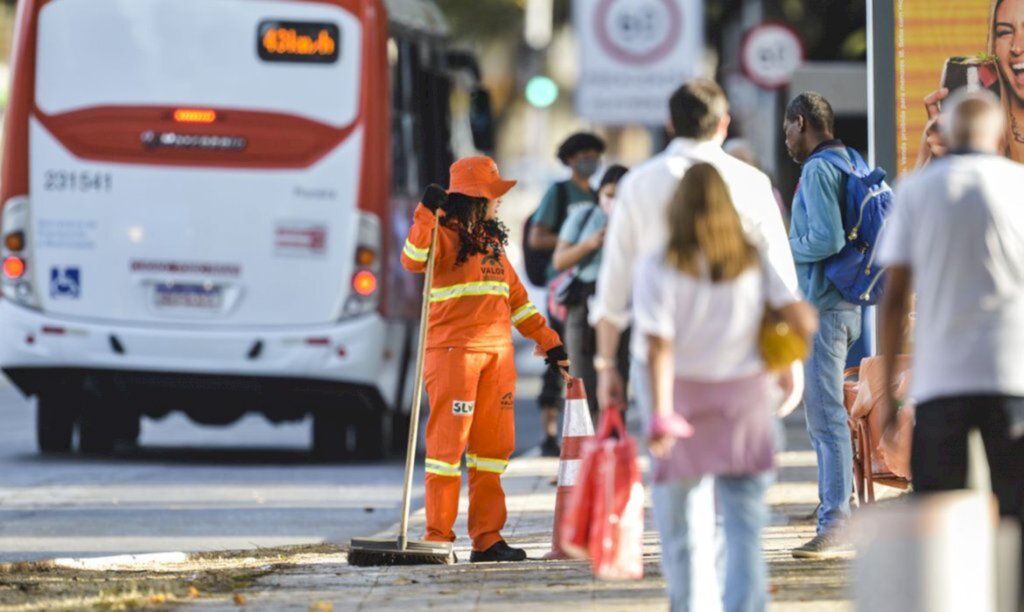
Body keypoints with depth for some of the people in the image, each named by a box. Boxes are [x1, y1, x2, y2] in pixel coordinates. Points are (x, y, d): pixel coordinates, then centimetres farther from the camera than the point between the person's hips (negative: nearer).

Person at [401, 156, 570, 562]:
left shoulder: (493, 242, 19)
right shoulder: (447, 237, -5)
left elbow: (516, 297, 24)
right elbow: (414, 260, -25)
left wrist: (549, 344, 21)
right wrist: (427, 214, -34)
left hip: (498, 354, 8)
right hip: (453, 350, -8)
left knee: (494, 446, 8)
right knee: (449, 442, -6)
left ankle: (487, 539, 13)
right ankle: (438, 536, -2)